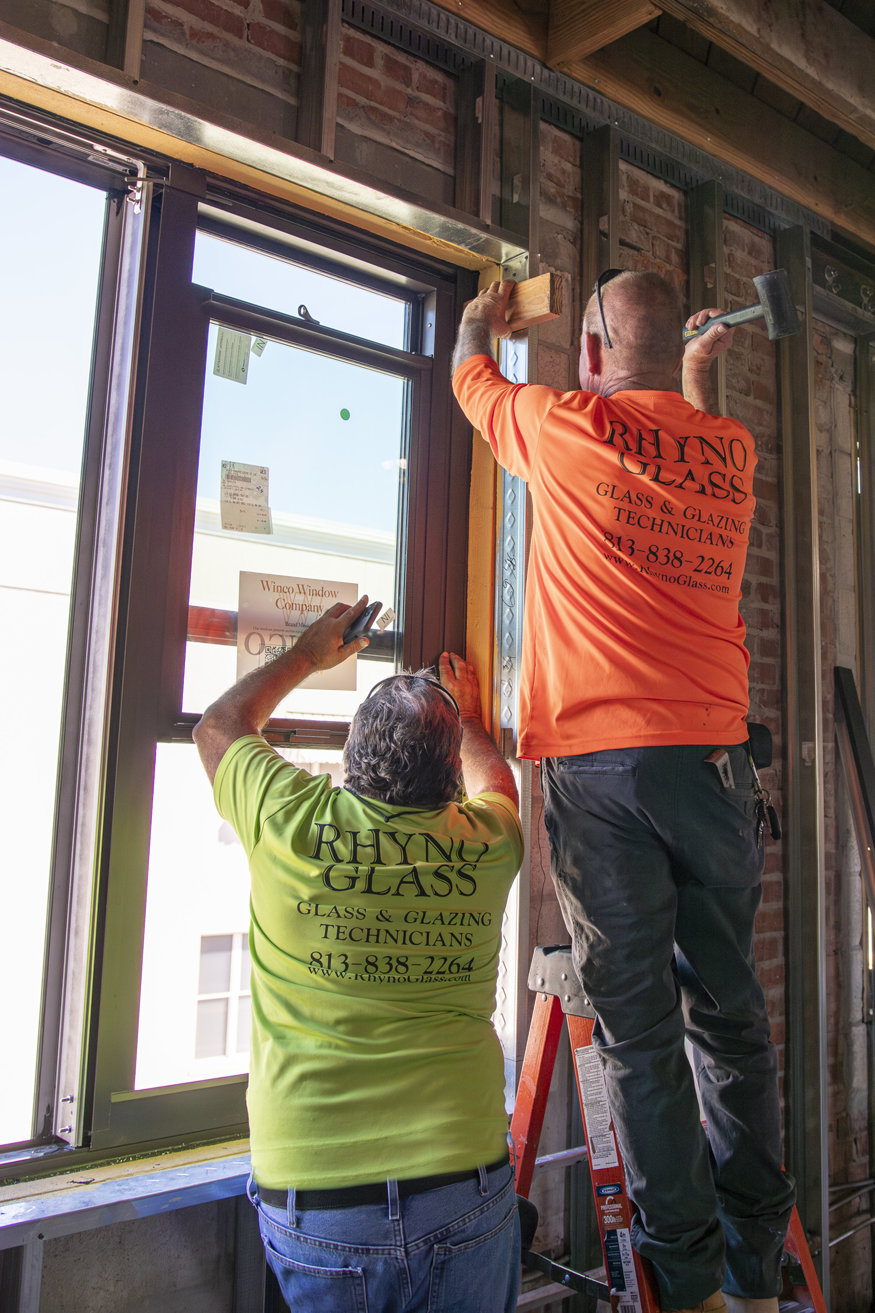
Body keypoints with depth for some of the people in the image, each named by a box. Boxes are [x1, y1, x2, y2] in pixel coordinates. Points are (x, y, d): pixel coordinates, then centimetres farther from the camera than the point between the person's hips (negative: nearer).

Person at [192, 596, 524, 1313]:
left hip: (311, 1194, -1)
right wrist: (468, 716, 40)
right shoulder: (485, 842, -5)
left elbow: (219, 725, 11)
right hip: (463, 1184, 2)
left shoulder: (292, 821, -12)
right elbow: (494, 779, 22)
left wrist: (307, 655, 23)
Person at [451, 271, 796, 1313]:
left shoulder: (568, 426, 1)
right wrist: (699, 363, 55)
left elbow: (472, 379, 23)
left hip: (600, 759, -4)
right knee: (728, 1012, 12)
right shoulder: (731, 450, 13)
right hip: (714, 757, 5)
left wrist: (479, 322, 44)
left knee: (637, 1027, 2)